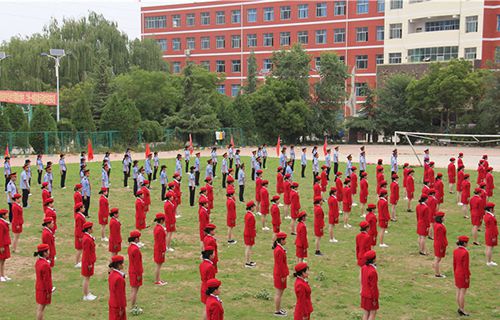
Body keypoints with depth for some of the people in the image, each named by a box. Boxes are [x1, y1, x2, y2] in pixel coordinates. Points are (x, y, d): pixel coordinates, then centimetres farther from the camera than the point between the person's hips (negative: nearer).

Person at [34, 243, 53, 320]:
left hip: (38, 287, 9)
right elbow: (47, 280, -22)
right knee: (41, 308, 2)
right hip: (44, 290, -9)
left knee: (40, 307, 20)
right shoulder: (45, 265, -26)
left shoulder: (38, 261, 2)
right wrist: (49, 292, -14)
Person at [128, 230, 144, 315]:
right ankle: (134, 309, 7)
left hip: (131, 271, 10)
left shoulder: (130, 247, 5)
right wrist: (139, 274, -15)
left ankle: (134, 306, 28)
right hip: (135, 273, -10)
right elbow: (137, 263, -22)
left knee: (133, 290, 18)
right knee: (134, 290, -1)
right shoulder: (136, 249, -25)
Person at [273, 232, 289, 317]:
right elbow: (280, 265, -23)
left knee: (280, 292, 20)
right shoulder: (279, 250, -25)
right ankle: (277, 311, 11)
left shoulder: (278, 248, 6)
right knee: (279, 293, 1)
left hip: (279, 273, 10)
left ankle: (278, 308, 31)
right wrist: (283, 276, -18)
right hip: (280, 274, -10)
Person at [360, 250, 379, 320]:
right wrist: (375, 299, -11)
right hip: (371, 296, -7)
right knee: (373, 313, 6)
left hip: (364, 294, 7)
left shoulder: (363, 267, -2)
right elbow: (373, 286, -20)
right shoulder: (373, 271, -26)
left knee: (366, 313, 14)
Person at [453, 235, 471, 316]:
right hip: (464, 274, -7)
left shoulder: (455, 251, 0)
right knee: (463, 292, 1)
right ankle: (462, 310, 8)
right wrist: (467, 277, -13)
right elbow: (466, 266, -20)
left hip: (457, 273, 7)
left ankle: (459, 308, 22)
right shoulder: (465, 252, -22)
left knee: (458, 291, 13)